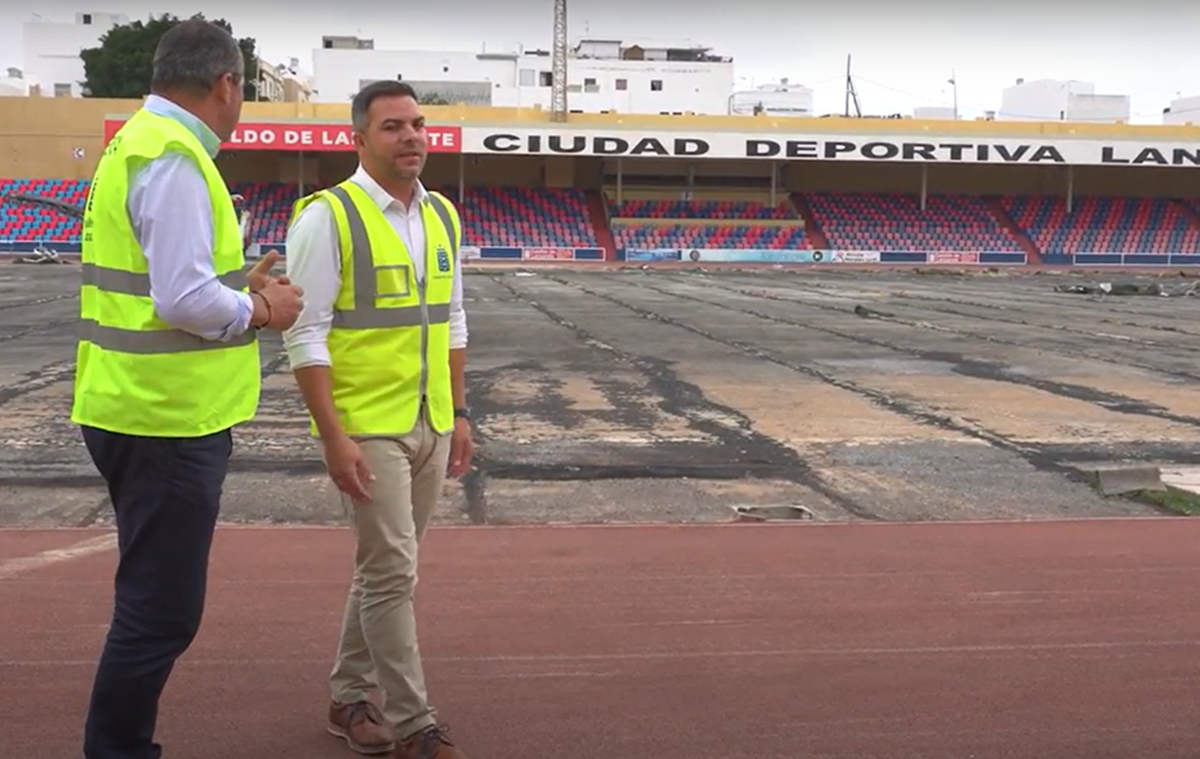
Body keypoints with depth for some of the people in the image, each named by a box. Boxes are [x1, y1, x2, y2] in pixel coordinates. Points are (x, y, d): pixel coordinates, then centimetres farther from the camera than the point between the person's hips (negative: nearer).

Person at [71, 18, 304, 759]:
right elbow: (185, 301, -25)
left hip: (143, 410, 11)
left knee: (152, 601, 20)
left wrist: (236, 286, 10)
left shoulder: (138, 143, 13)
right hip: (168, 419, -11)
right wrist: (259, 311, -9)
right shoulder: (175, 159, -18)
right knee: (163, 611, -1)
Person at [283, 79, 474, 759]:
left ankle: (350, 696, 31)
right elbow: (306, 334, -14)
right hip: (367, 428, -7)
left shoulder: (443, 215, 9)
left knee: (387, 568, 15)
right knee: (393, 571, -3)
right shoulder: (329, 216, -11)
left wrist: (460, 414, 12)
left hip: (431, 426, 7)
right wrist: (333, 436, -18)